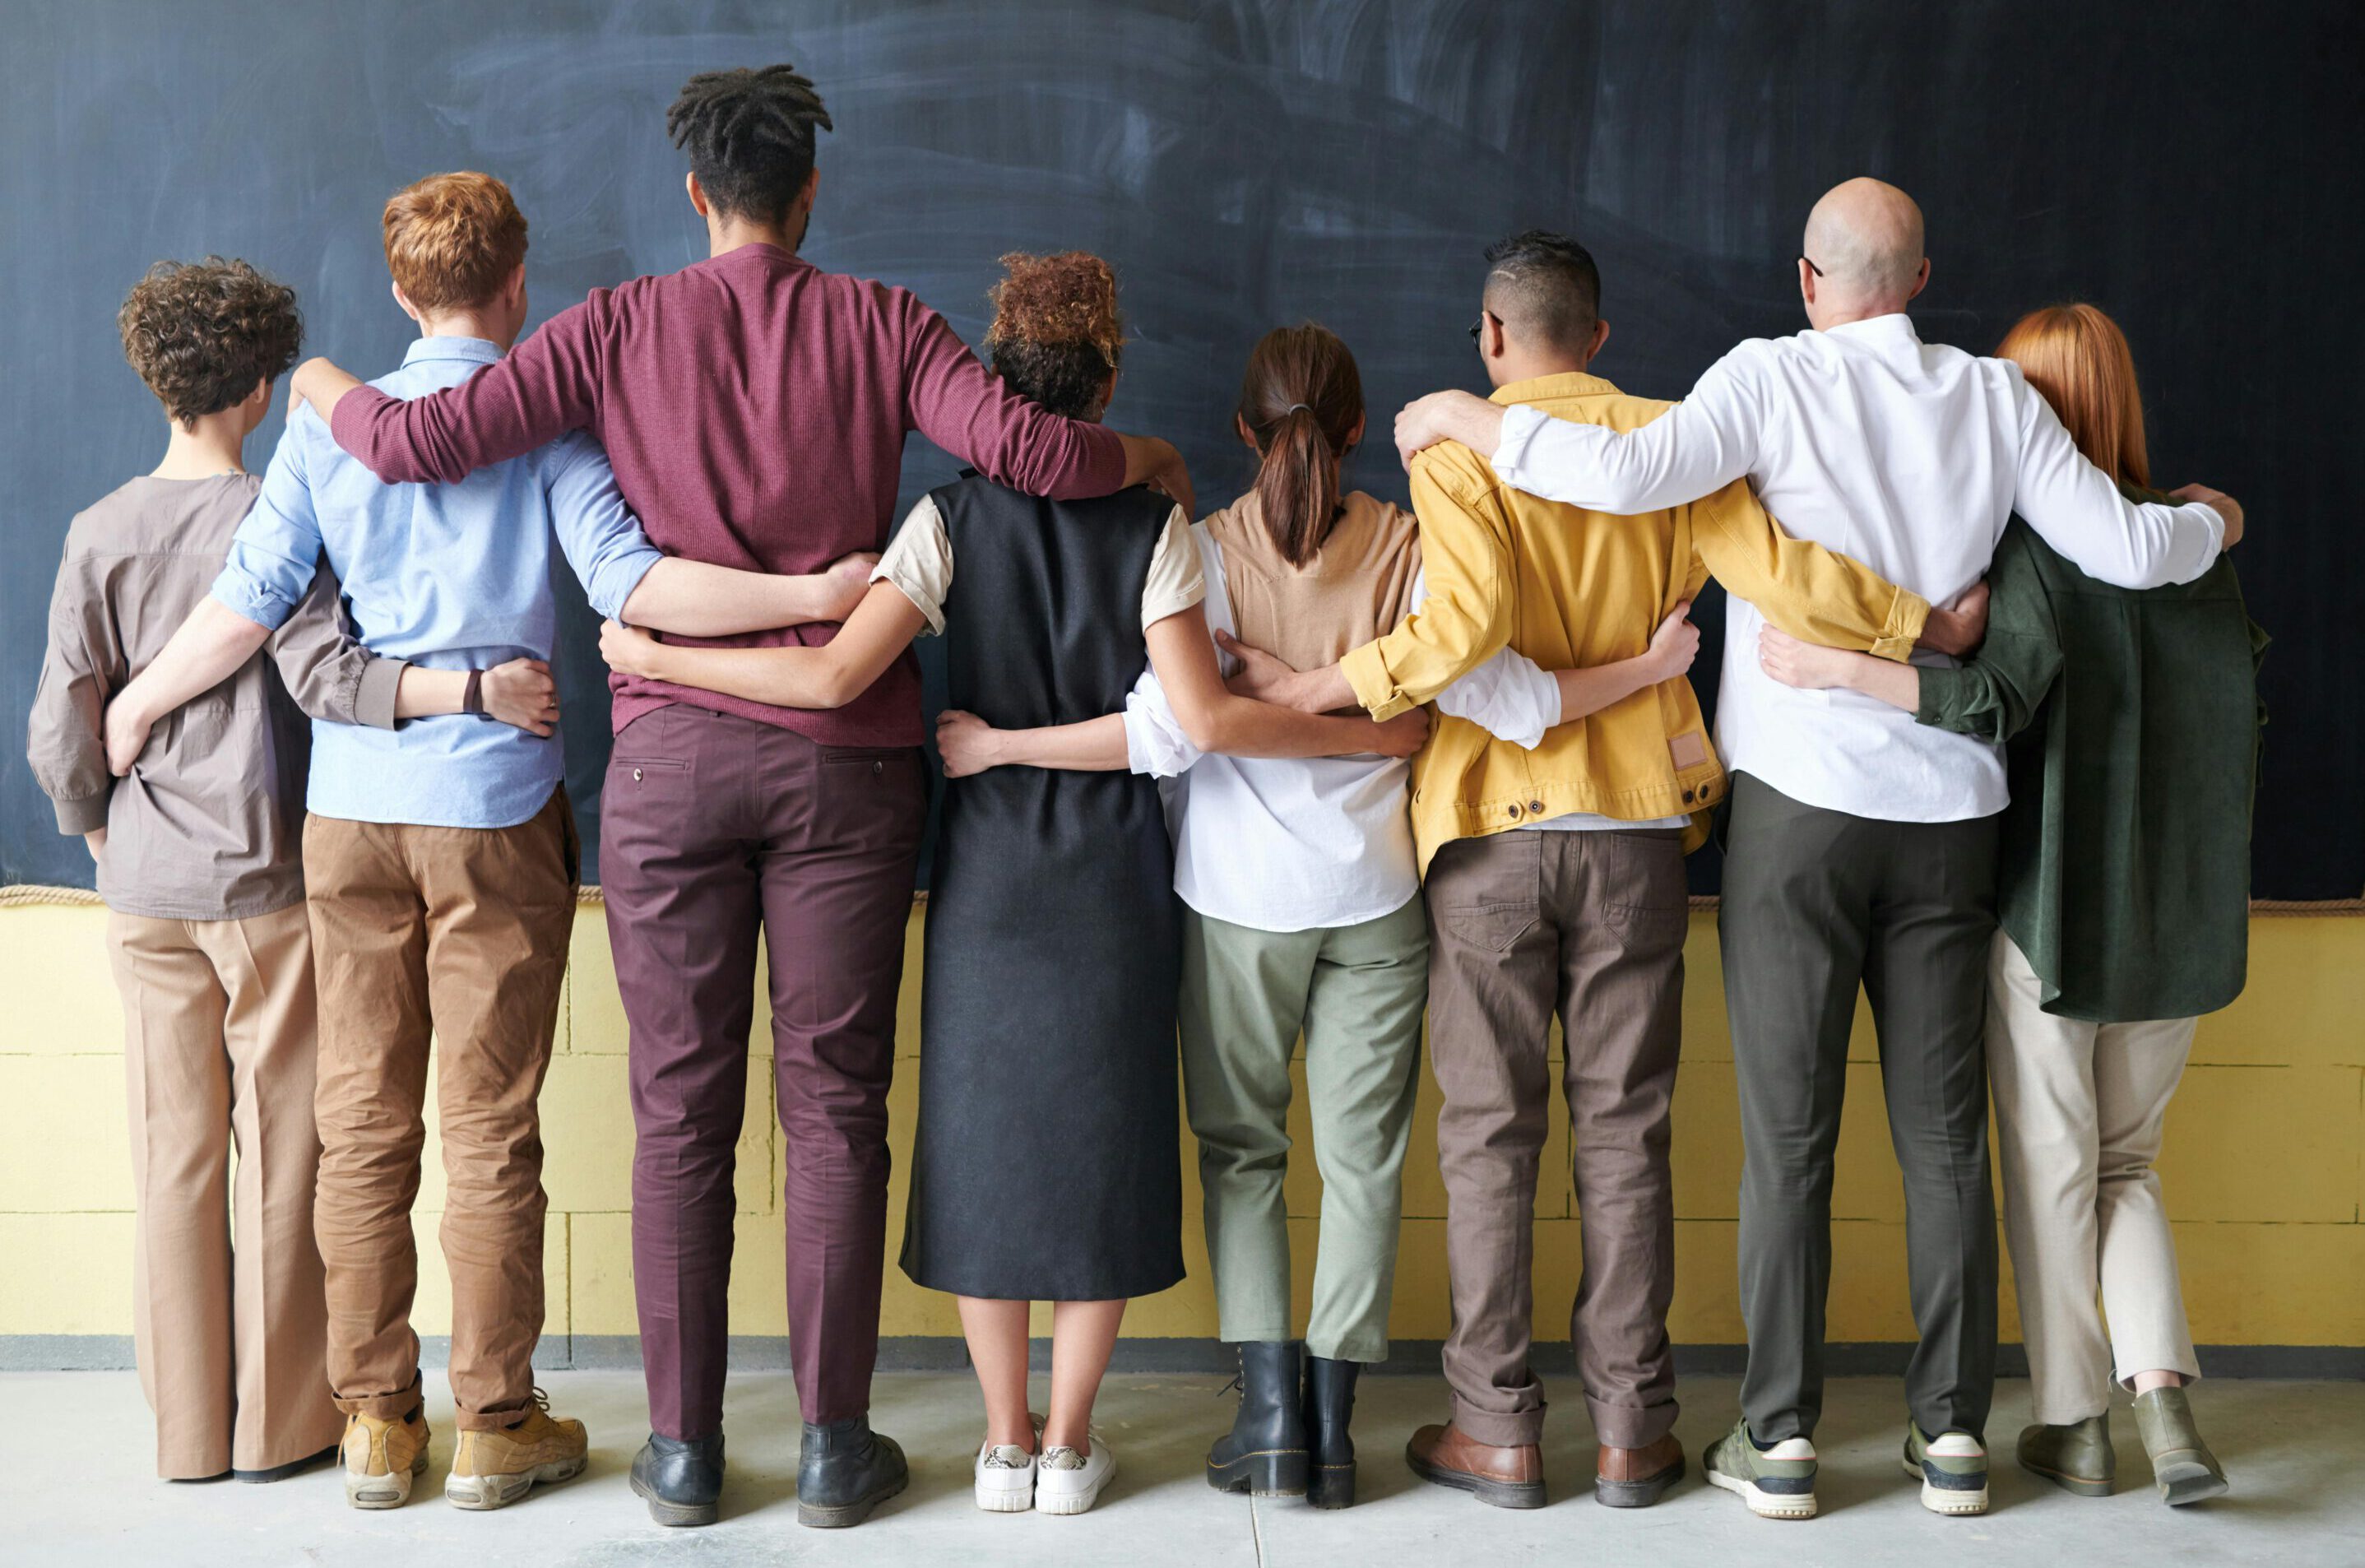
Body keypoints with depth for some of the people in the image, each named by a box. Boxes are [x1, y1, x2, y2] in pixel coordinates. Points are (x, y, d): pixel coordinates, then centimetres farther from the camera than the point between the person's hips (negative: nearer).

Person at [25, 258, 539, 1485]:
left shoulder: (100, 532, 2)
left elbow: (59, 737, 1)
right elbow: (324, 675, -22)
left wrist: (103, 836, 17)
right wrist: (472, 689, -28)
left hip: (146, 892, 4)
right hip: (266, 882, -3)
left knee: (174, 1159, 10)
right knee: (279, 1156, 6)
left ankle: (186, 1428, 19)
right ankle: (279, 1424, 14)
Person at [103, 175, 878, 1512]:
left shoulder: (329, 426, 6)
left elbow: (249, 606, 4)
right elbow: (625, 580, -16)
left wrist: (135, 705, 19)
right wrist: (814, 596, -17)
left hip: (351, 805, 3)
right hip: (495, 810, -3)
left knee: (364, 1125, 10)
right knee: (492, 1131, 4)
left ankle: (377, 1421, 18)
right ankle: (496, 1427, 13)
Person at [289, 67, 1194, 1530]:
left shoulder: (621, 325, 3)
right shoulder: (878, 323, 2)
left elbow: (421, 442, -1)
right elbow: (1024, 446, -11)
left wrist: (332, 390, 21)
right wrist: (1145, 457, 9)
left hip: (672, 754, 1)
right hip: (846, 756, 0)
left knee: (682, 1114, 8)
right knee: (835, 1105, 7)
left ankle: (686, 1448, 17)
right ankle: (835, 1444, 15)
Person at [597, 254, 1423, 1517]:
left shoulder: (951, 521, -5)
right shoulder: (1154, 526, -5)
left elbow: (835, 675, -16)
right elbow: (1205, 718, -15)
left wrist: (655, 657, -6)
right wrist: (1373, 736, -5)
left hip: (986, 868, 0)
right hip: (1114, 877, 0)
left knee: (984, 1129, 10)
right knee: (1101, 1135, 9)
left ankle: (1006, 1439, 18)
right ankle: (1070, 1442, 18)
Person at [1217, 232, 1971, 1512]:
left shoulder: (1457, 455, -6)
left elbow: (1461, 630, -21)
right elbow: (1788, 575, -8)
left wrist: (1312, 689, -12)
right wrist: (1939, 625, 2)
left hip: (1491, 833, -2)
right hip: (1636, 830, 2)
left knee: (1489, 1138, 6)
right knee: (1624, 1136, 9)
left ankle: (1497, 1431, 12)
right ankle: (1631, 1429, 15)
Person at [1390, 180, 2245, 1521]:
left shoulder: (1774, 377, -6)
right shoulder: (1995, 396, 5)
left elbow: (1632, 472, -22)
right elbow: (2126, 549, 4)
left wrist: (1463, 419, -9)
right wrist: (2212, 524, 27)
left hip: (1800, 805, -3)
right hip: (1950, 810, 3)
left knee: (1791, 1134, 3)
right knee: (1945, 1132, 9)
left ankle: (1781, 1436, 8)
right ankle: (1955, 1431, 15)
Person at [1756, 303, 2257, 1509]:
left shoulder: (2037, 546, -14)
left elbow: (1998, 697, -28)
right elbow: (2245, 666, 16)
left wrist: (1836, 668, -32)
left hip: (2054, 910, -5)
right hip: (2179, 916, 5)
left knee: (2052, 1171, 9)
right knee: (2129, 1164, 18)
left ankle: (2071, 1424, 19)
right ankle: (2162, 1395, 2)